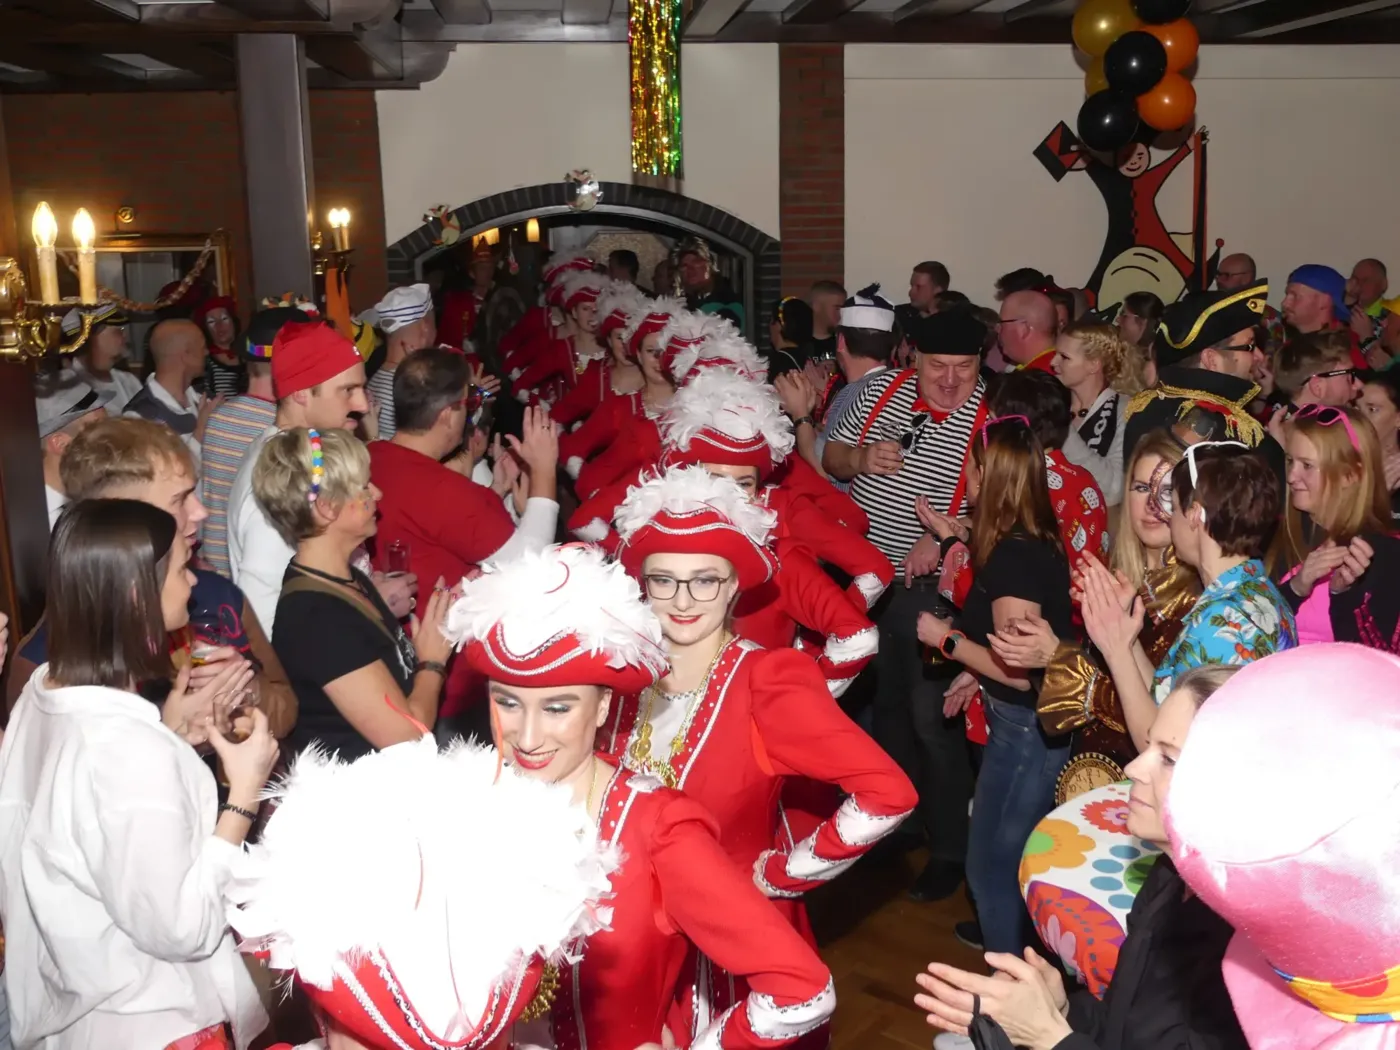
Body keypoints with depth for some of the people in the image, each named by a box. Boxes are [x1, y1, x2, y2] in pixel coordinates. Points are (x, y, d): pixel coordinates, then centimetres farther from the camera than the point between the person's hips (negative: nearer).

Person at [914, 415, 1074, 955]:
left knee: (992, 864, 7)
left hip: (1027, 728, -9)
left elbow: (1019, 671, -24)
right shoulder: (1038, 542, 3)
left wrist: (947, 640, -13)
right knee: (1014, 859, 23)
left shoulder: (1012, 555, -24)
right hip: (1037, 724, 9)